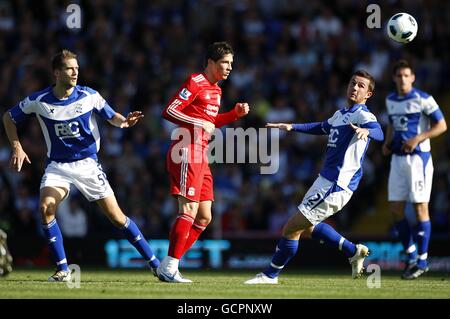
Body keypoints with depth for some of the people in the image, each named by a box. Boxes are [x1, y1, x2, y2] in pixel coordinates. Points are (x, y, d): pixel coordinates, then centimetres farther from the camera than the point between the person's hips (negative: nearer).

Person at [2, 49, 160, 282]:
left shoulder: (89, 96, -8)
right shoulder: (38, 101, -7)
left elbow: (111, 116, 4)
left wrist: (123, 121, -19)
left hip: (87, 164, -1)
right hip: (57, 166, 1)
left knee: (115, 215, -6)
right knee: (45, 208, -23)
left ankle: (154, 263, 5)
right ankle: (63, 270, -12)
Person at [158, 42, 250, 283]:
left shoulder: (216, 89, 19)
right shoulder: (195, 82, -9)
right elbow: (169, 112, -16)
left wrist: (236, 113, 17)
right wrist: (200, 124, -21)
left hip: (200, 158, 10)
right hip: (187, 154, -10)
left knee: (204, 217, 7)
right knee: (189, 211, -15)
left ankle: (168, 267, 8)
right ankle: (169, 268, -13)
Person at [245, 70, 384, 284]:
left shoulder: (363, 116, -13)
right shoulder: (341, 114, 16)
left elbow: (378, 133, -34)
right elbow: (322, 127, 36)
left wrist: (366, 131, -55)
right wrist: (292, 127, 36)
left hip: (335, 186, -10)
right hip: (326, 179, 10)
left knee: (291, 228, -5)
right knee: (306, 226, 26)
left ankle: (271, 274, 9)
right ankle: (353, 251, 29)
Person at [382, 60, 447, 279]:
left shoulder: (422, 99, -9)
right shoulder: (391, 100, 12)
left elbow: (441, 125, -7)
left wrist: (417, 139, -17)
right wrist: (387, 143, 9)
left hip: (418, 157, -6)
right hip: (398, 158, 7)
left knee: (420, 207, -4)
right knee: (395, 210, 3)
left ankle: (422, 260, 3)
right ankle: (411, 255, 16)